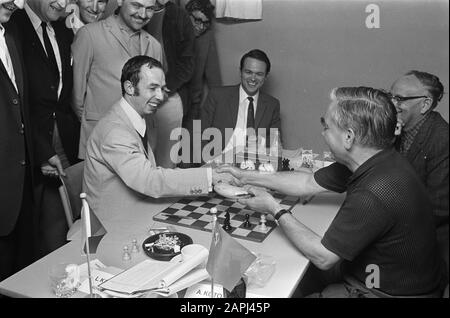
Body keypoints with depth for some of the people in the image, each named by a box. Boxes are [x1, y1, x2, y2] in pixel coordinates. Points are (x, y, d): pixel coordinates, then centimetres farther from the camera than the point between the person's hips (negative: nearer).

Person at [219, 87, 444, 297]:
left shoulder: (374, 194, -34)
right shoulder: (372, 161, -6)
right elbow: (308, 183, 6)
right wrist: (247, 177, 9)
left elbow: (322, 258, -23)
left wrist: (275, 210, -13)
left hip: (384, 292, -7)